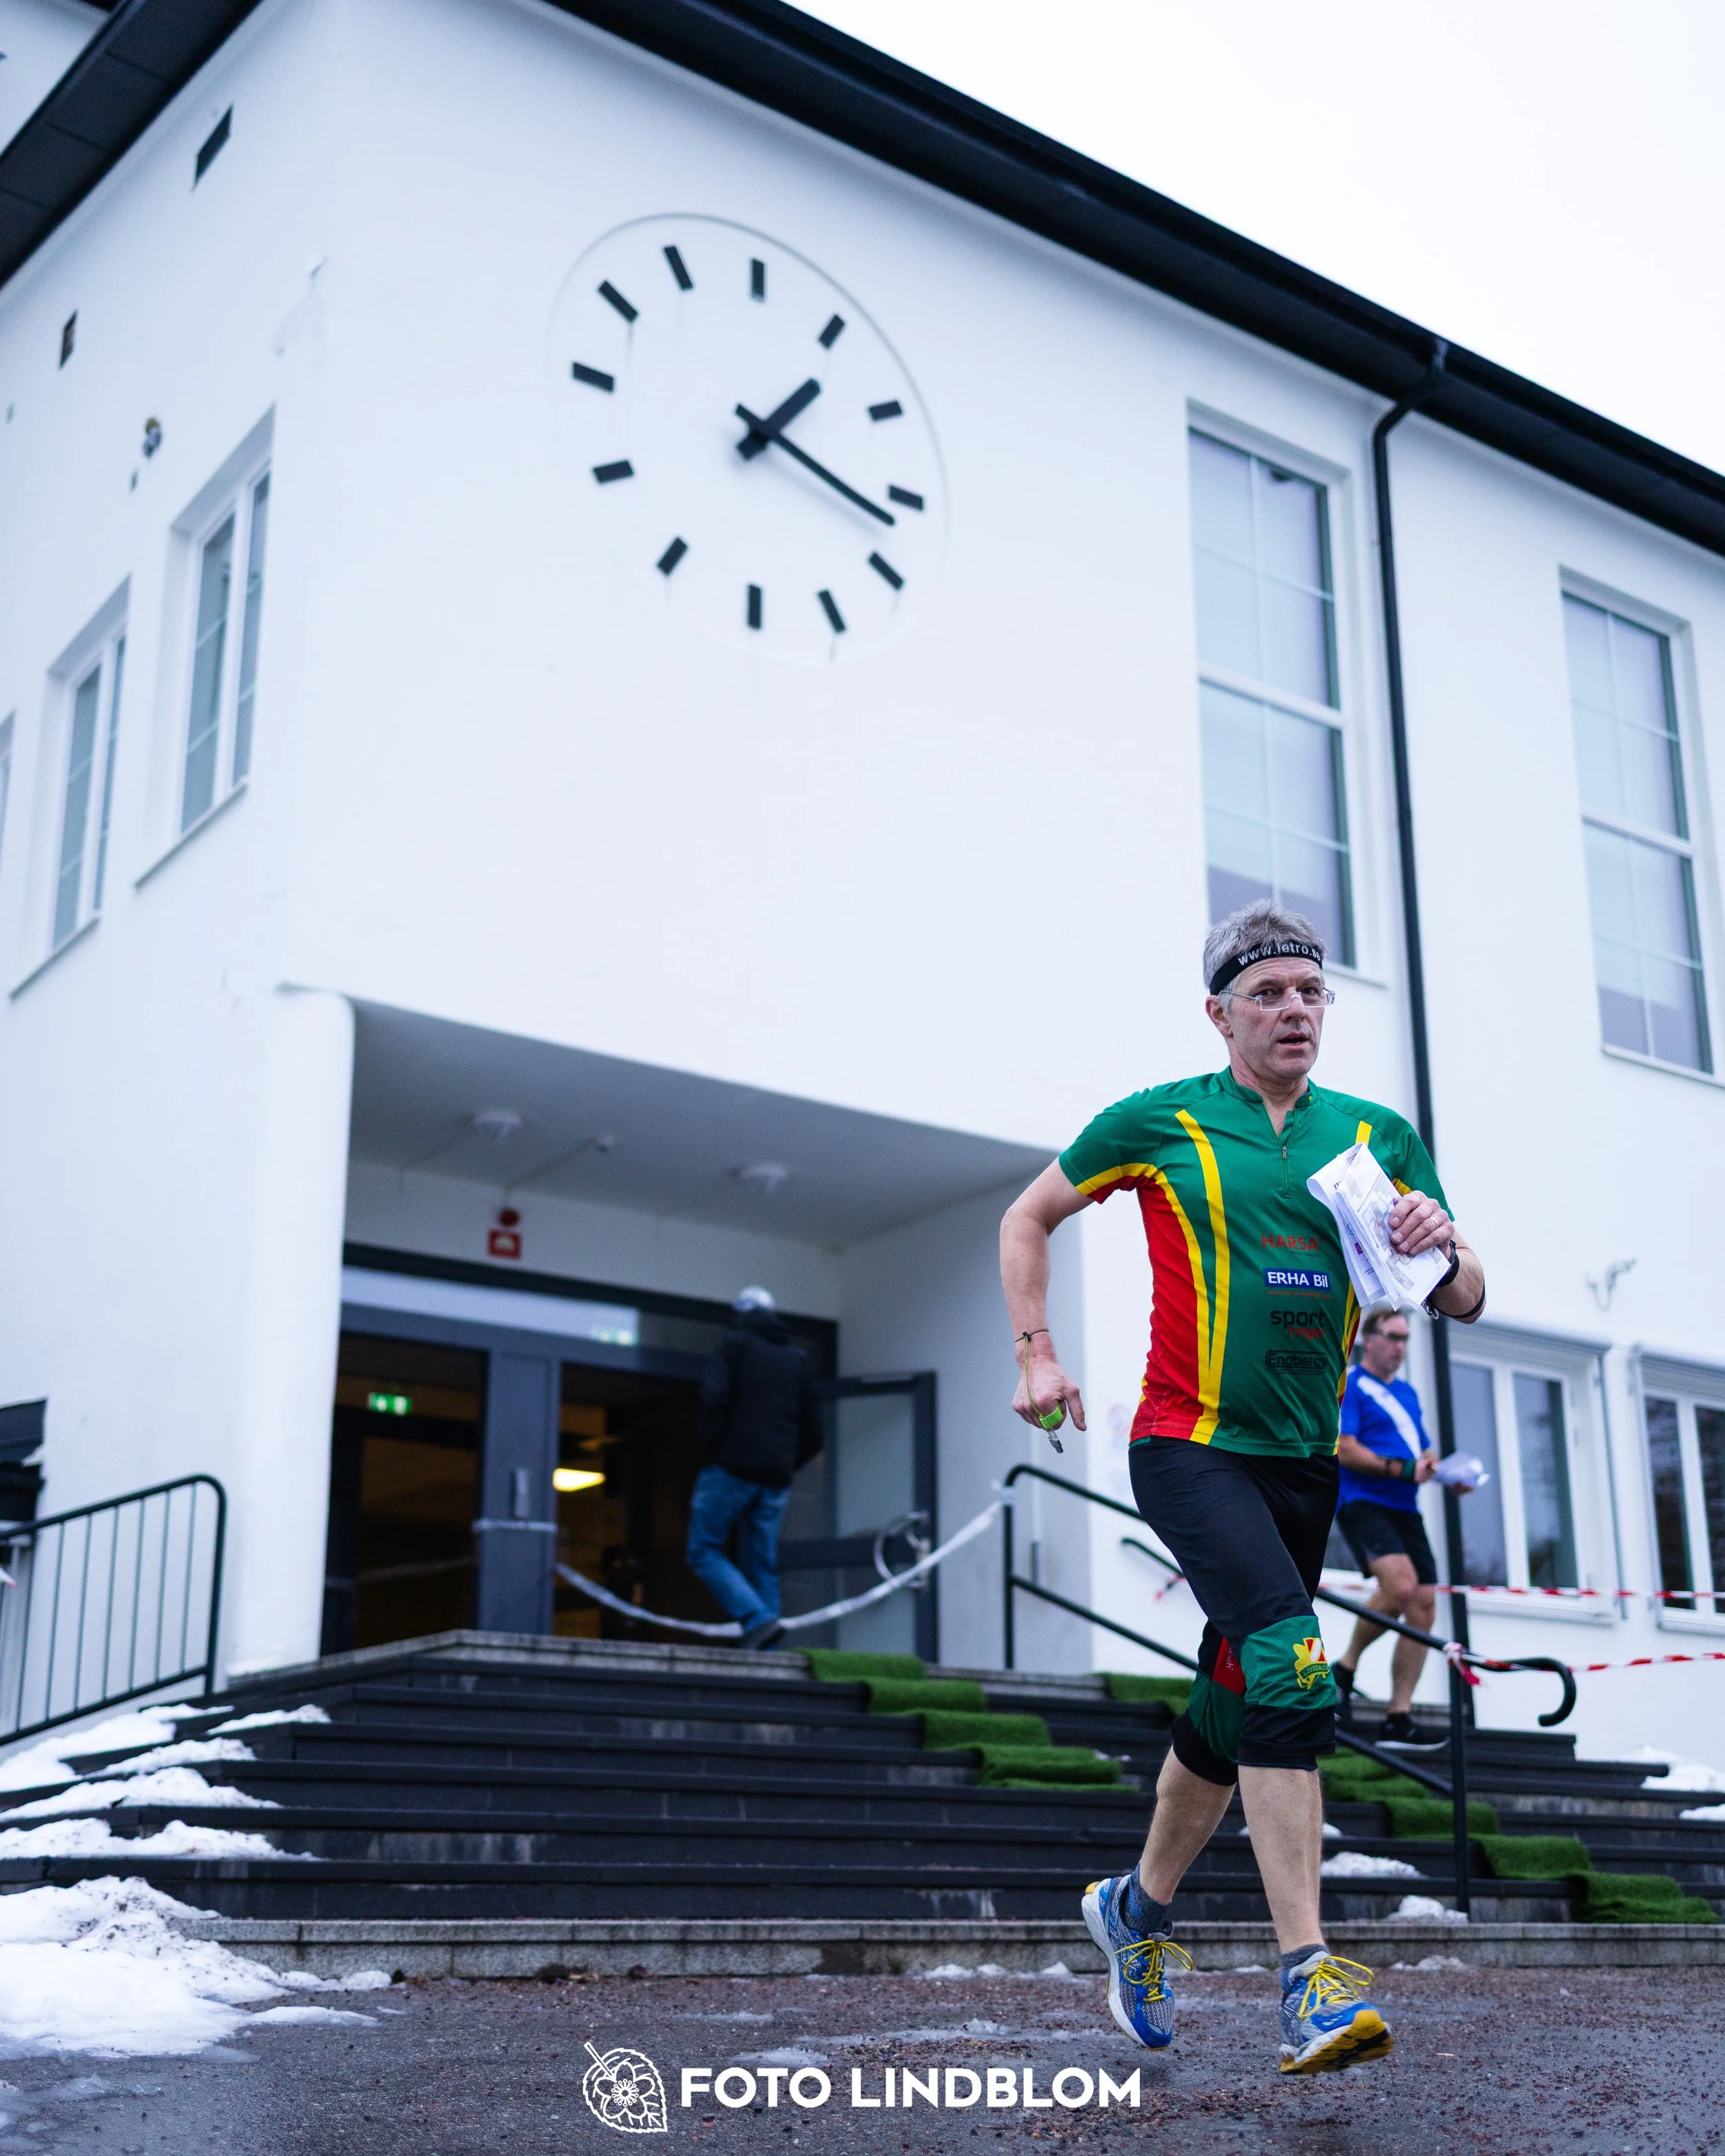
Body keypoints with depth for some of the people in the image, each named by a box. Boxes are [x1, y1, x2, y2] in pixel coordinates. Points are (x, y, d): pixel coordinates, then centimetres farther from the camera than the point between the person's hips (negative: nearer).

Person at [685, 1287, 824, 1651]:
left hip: (732, 1467, -5)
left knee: (703, 1552, 1)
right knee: (762, 1564, 8)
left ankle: (758, 1620, -17)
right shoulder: (798, 1358, 18)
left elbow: (714, 1397, -14)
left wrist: (710, 1445, -4)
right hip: (775, 1482, 5)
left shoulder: (735, 1344, 3)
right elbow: (814, 1432, 16)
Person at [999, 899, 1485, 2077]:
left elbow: (1465, 1300, 10)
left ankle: (1139, 1908, 37)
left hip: (1305, 1462, 5)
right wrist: (1038, 1352, 1)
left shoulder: (1379, 1136, 9)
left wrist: (1443, 1244, -12)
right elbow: (1028, 1220, 11)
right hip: (1190, 1445, -5)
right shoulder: (1159, 1124, 0)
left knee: (1233, 1708, 13)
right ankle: (1309, 1982, -23)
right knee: (1290, 1669, -24)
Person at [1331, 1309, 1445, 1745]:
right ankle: (1346, 1667, -5)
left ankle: (1398, 1717, 1)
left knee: (1424, 1603, -3)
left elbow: (1424, 1452, 27)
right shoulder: (1349, 1387, -1)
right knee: (1401, 1585, -27)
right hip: (1363, 1503, -8)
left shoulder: (1407, 1393, 22)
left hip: (1404, 1509, 8)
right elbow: (1343, 1449, -12)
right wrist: (1401, 1469, -19)